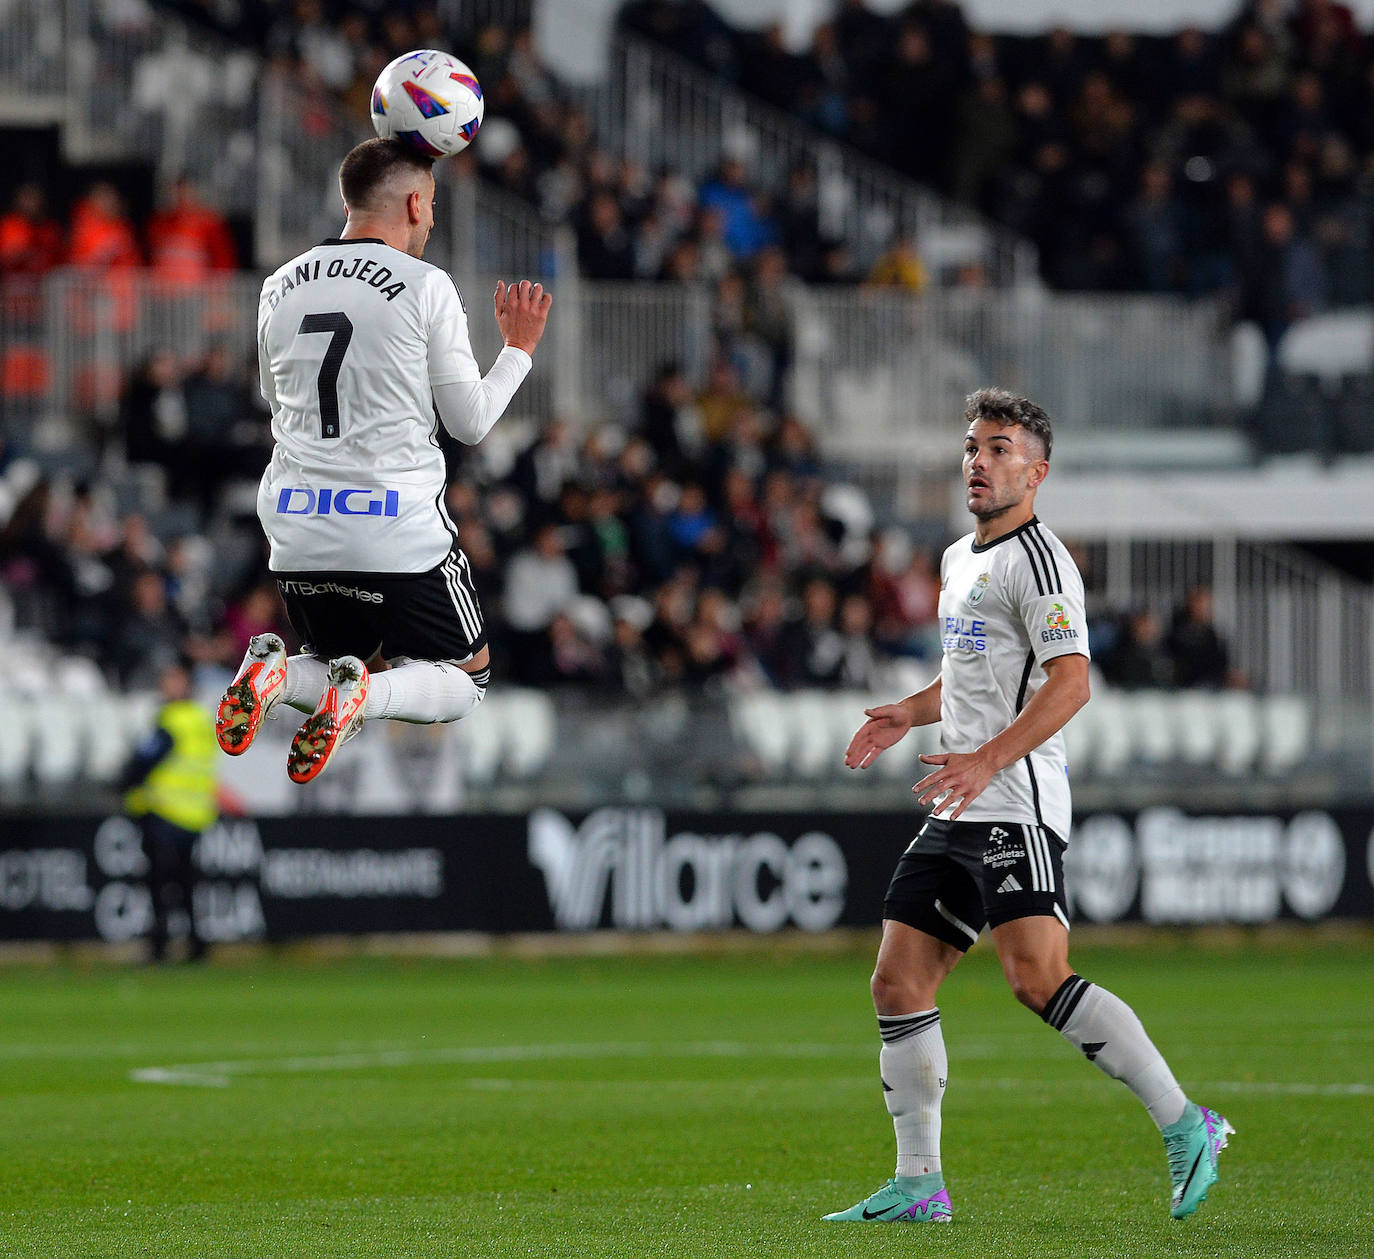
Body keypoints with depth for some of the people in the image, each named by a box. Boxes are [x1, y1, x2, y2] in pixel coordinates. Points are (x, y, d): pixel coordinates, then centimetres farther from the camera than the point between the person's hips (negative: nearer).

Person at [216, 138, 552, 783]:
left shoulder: (279, 288, 6)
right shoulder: (427, 287, -9)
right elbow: (470, 422, -3)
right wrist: (518, 349, 15)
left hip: (297, 536, 5)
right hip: (400, 536, -5)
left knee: (340, 662, 27)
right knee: (466, 678, 14)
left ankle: (274, 674, -9)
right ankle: (363, 694, -18)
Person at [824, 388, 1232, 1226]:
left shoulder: (1037, 559, -9)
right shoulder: (960, 560, 20)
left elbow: (1071, 681, -21)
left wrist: (988, 760, -29)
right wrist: (910, 715, 22)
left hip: (1017, 807, -9)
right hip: (959, 813, 9)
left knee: (1038, 978, -21)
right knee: (899, 983, 4)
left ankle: (1185, 1127, -12)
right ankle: (919, 1186, 8)